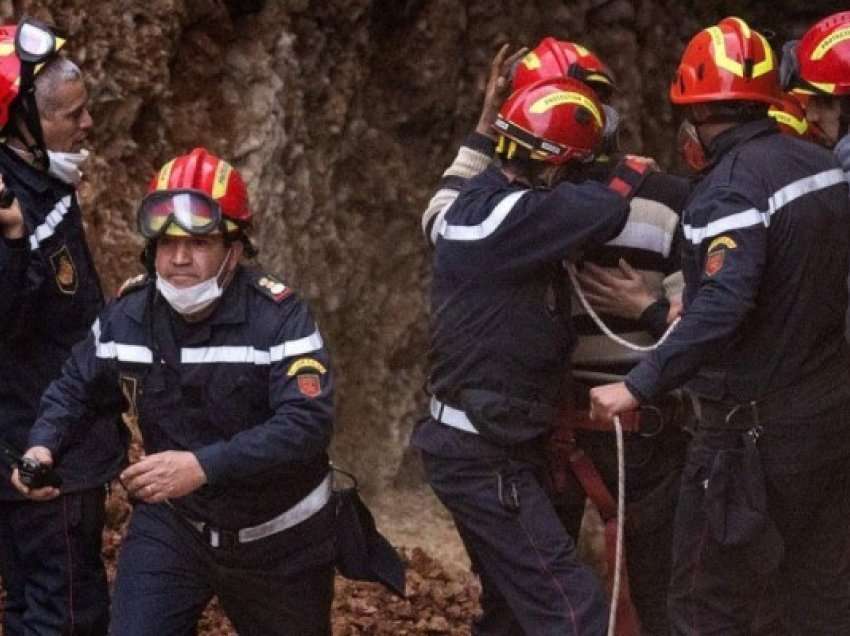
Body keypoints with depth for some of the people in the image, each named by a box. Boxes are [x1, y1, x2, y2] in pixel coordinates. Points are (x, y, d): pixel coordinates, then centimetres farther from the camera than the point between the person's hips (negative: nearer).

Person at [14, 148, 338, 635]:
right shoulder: (128, 315, -7)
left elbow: (307, 424, -32)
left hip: (278, 538, -3)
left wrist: (204, 465, -42)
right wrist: (44, 447, -15)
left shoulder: (278, 316, -23)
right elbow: (77, 390, 7)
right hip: (173, 526, 3)